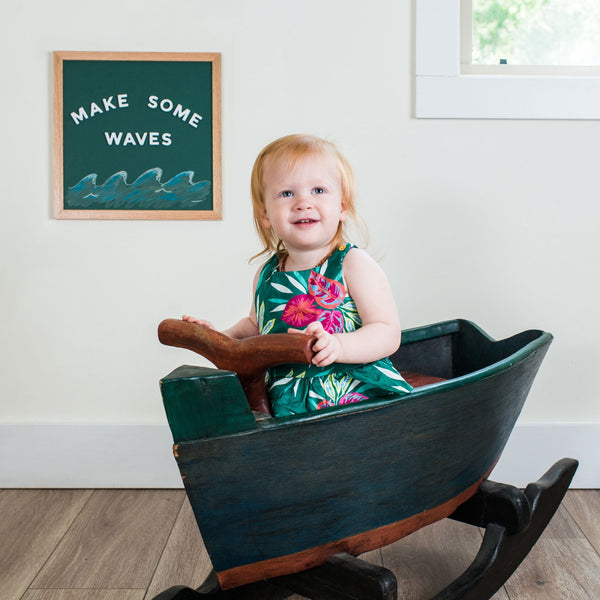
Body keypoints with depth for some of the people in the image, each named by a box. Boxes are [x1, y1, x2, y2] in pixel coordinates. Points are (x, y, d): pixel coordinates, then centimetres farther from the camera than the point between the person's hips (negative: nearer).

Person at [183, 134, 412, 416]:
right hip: (290, 401, 4)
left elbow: (388, 334, -13)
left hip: (359, 390, -4)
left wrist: (339, 346, -30)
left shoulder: (353, 265, -6)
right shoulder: (266, 275, 10)